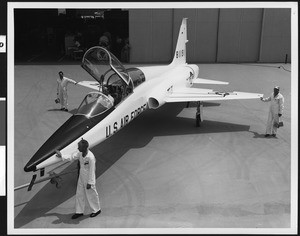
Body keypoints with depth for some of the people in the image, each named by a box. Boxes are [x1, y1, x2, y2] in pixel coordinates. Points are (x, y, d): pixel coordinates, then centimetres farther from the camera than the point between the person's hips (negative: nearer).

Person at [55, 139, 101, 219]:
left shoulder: (90, 157, -29)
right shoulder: (80, 153, -6)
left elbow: (92, 171, -23)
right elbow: (71, 157, 10)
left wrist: (89, 183, -18)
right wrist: (61, 156, 7)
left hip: (88, 179, -8)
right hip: (81, 177, 8)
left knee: (91, 195, 9)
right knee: (79, 194, 15)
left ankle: (96, 210, 30)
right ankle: (79, 211, 30)